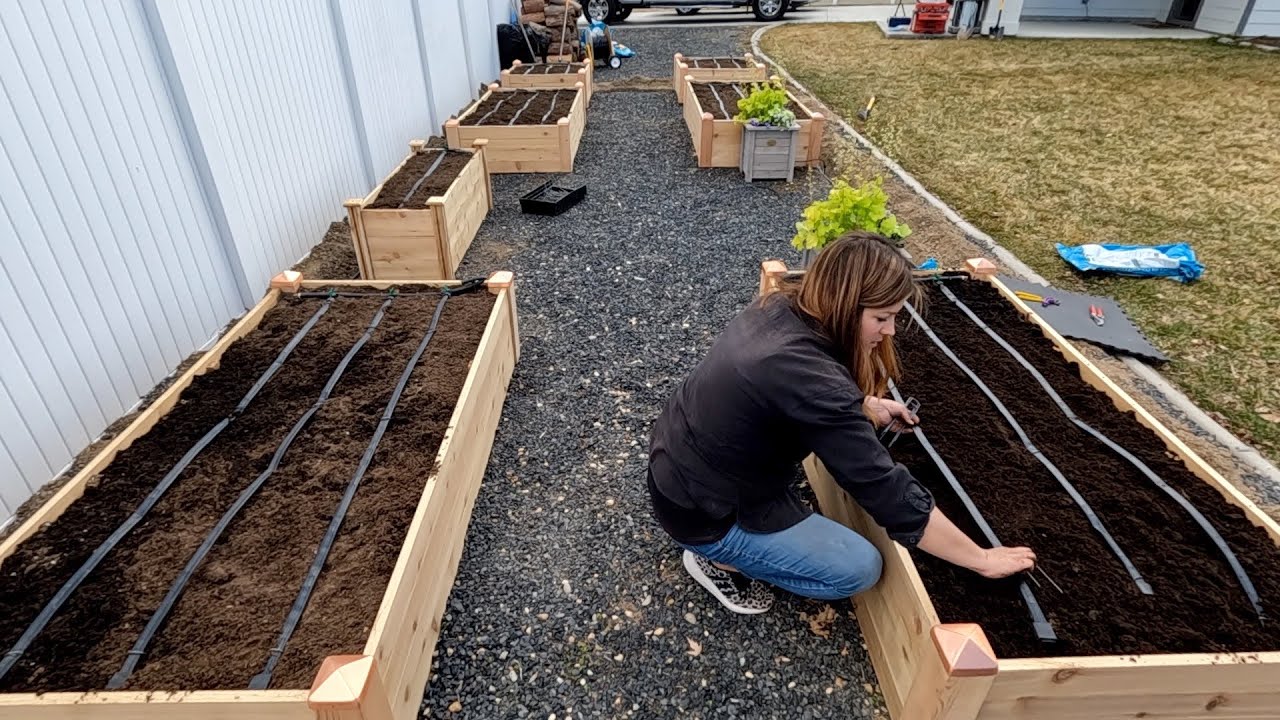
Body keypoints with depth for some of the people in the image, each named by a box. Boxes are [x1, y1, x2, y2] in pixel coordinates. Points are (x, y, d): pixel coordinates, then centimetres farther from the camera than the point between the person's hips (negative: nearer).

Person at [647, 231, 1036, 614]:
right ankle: (717, 556, 7)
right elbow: (890, 494, -25)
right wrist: (982, 559, -12)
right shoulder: (812, 381, -33)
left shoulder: (779, 307, -7)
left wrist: (866, 404, 10)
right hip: (702, 512, -8)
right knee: (861, 567, -1)